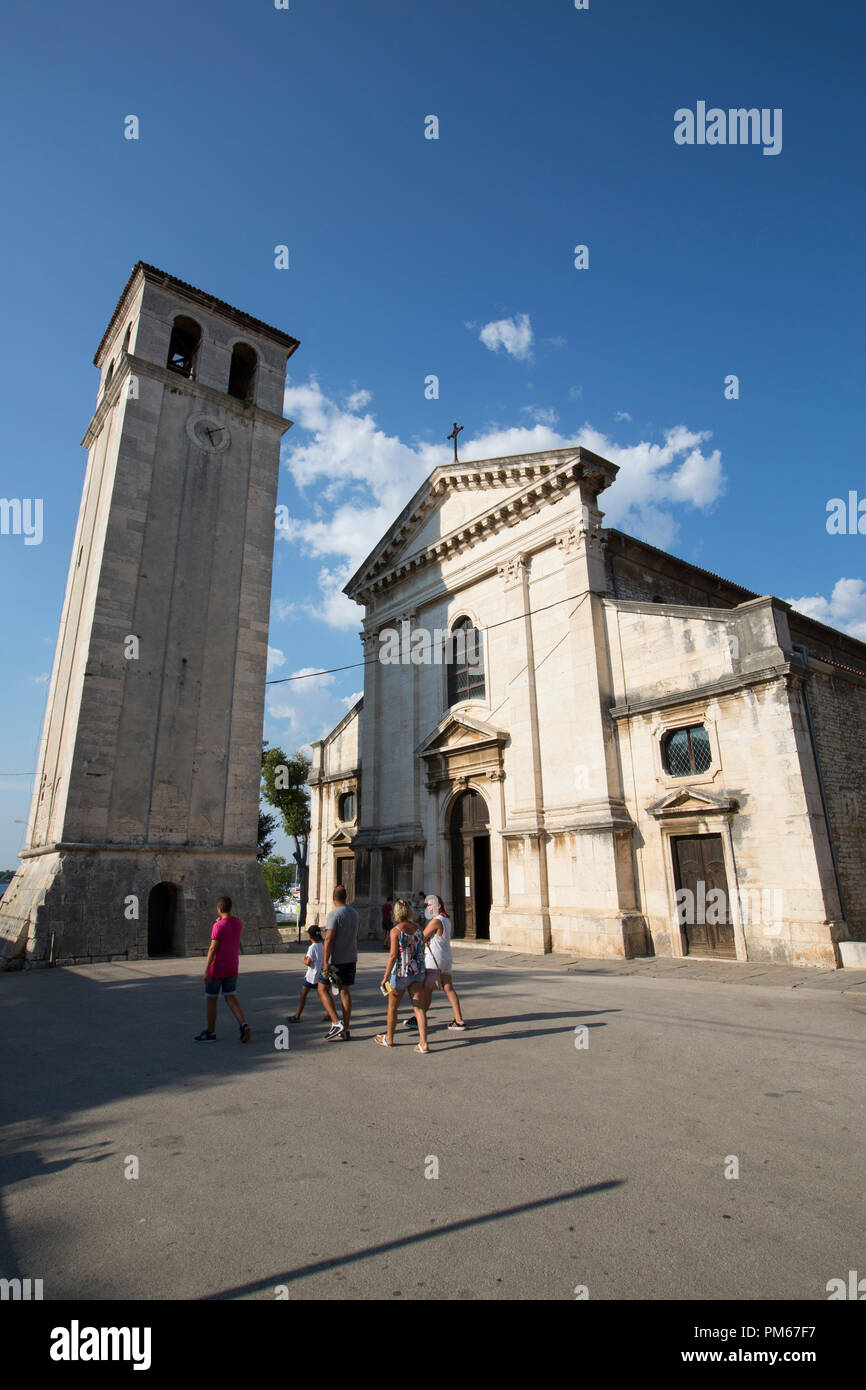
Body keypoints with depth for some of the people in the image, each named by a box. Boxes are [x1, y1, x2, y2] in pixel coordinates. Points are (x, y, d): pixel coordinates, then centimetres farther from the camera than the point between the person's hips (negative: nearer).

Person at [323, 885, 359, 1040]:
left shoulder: (334, 914, -15)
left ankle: (336, 1022, -1)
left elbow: (329, 939, -18)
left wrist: (325, 962, -16)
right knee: (345, 991, 12)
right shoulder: (354, 913, 9)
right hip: (351, 958, 7)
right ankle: (345, 1029, 14)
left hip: (336, 960, -7)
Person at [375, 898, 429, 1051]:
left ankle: (388, 1038, 31)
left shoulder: (396, 930, -14)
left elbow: (393, 955, -18)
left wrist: (386, 976, -13)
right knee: (419, 1007, 5)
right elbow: (422, 951, 8)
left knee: (392, 1007, 15)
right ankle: (423, 1043, -2)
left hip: (401, 973, -4)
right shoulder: (418, 928, 2)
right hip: (418, 972, 5)